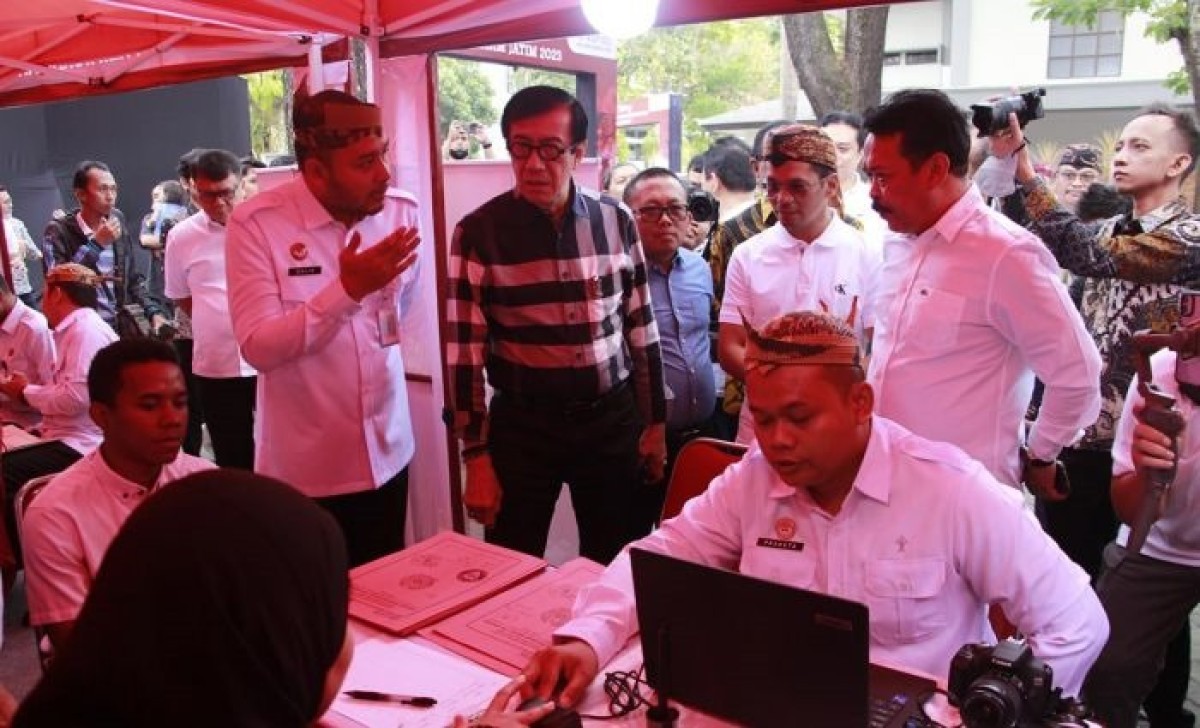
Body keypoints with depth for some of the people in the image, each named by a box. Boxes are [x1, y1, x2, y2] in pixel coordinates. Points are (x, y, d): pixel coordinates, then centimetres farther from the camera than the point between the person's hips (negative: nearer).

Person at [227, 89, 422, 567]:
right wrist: (347, 289, -29)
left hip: (388, 456, 4)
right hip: (303, 472, -4)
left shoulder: (402, 212, -1)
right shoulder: (256, 224, -15)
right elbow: (259, 348, -21)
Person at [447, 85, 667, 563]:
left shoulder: (616, 221, 0)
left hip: (612, 420, 2)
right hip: (522, 425, -2)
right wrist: (476, 456, -7)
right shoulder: (479, 232, -8)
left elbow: (641, 328, 7)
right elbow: (465, 352, -6)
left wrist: (655, 421, 10)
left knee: (615, 570, 14)